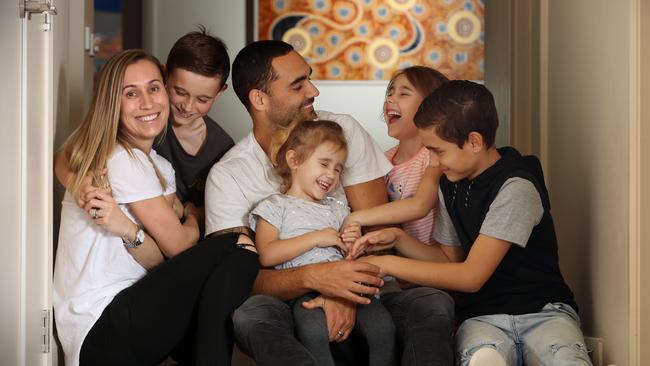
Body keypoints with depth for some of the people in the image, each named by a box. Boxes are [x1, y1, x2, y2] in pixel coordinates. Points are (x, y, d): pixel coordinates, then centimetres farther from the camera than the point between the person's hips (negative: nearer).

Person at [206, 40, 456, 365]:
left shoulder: (344, 132, 4)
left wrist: (346, 293, -22)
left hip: (359, 298, 2)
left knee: (435, 304, -27)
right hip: (288, 305, -1)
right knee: (249, 314, -36)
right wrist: (312, 277, -31)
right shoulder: (227, 176, -2)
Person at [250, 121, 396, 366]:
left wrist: (352, 243, 8)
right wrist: (316, 238, -5)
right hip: (304, 291, -5)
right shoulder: (274, 207, 12)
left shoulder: (337, 208, 30)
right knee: (314, 331, -37)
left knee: (382, 325, -23)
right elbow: (267, 256, -4)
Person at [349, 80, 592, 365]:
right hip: (483, 317, 4)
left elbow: (471, 276, -14)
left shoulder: (516, 187, -13)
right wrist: (397, 238, 4)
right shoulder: (450, 184, 12)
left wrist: (388, 264, -10)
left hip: (542, 310, -3)